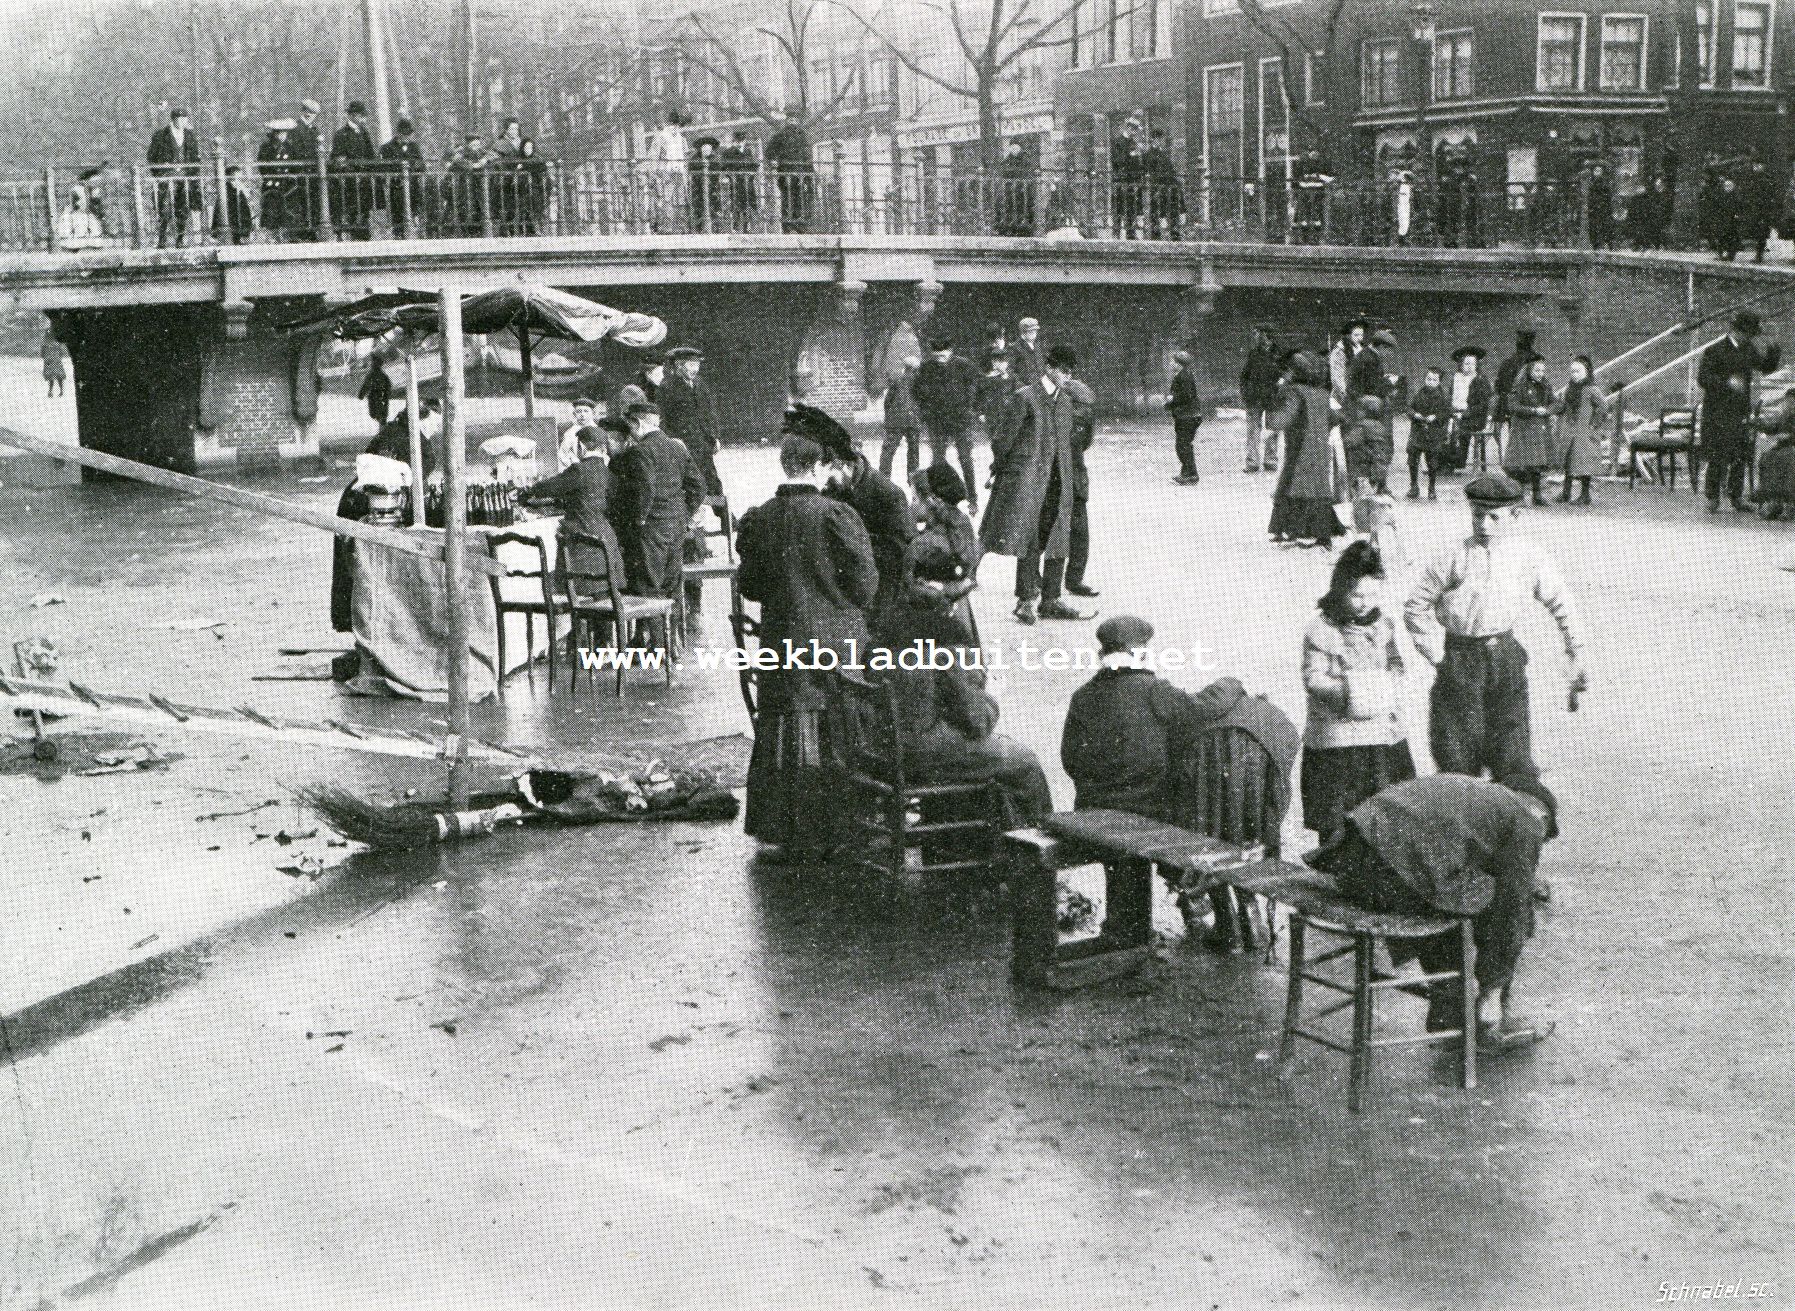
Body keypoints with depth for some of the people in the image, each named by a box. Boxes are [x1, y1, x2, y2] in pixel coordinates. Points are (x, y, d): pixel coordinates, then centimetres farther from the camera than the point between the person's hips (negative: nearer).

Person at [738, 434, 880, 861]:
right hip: (838, 641, -3)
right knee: (834, 740, 8)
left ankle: (779, 832, 15)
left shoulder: (756, 521, -3)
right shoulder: (837, 515, -14)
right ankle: (831, 830, 14)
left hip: (781, 640, 3)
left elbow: (749, 585, 6)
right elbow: (865, 583, -9)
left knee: (782, 740, 11)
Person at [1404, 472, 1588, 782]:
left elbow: (1561, 603, 14)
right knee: (1457, 757, 1)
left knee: (1512, 757, -1)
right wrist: (1436, 653, -1)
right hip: (1459, 660, -1)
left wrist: (1576, 654, 13)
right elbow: (1415, 605, 3)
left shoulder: (1529, 558, 0)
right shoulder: (1455, 559, -5)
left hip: (1505, 656, 1)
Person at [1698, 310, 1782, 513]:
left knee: (1740, 457, 8)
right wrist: (1727, 382, -28)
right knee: (1718, 458, -6)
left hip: (1741, 413, 6)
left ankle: (1736, 496, 19)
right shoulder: (1714, 351, -8)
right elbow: (1702, 378, -15)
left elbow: (1768, 368, 18)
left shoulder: (1748, 351, 12)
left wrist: (1764, 351, -2)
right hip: (1717, 414, -6)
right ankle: (1713, 500, 1)